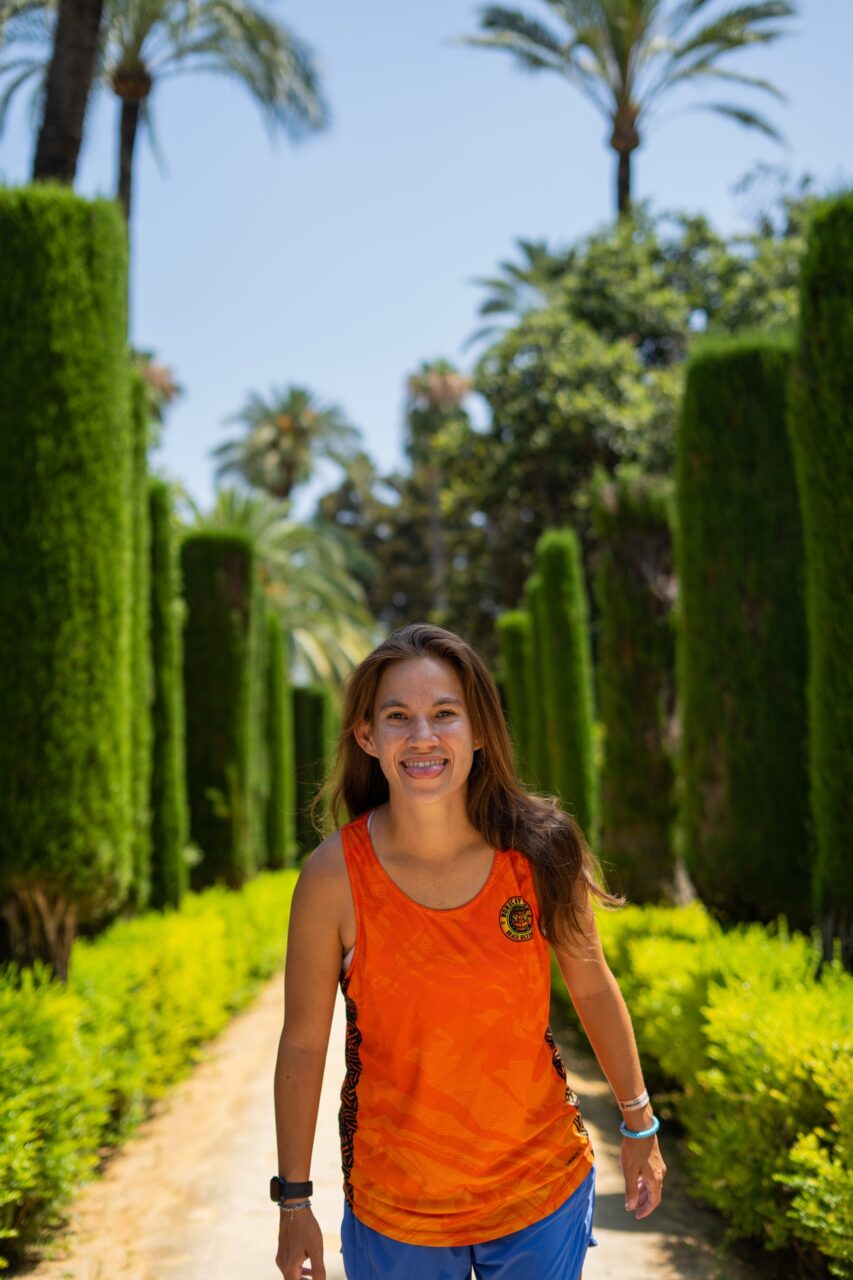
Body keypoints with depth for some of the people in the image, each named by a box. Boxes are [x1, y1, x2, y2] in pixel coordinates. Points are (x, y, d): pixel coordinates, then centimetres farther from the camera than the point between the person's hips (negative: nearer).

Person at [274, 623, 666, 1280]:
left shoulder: (542, 850, -13)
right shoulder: (334, 876, -17)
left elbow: (593, 987, 2)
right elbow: (303, 1042, -7)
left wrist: (639, 1125, 11)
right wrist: (294, 1202, -1)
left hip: (543, 1191, 1)